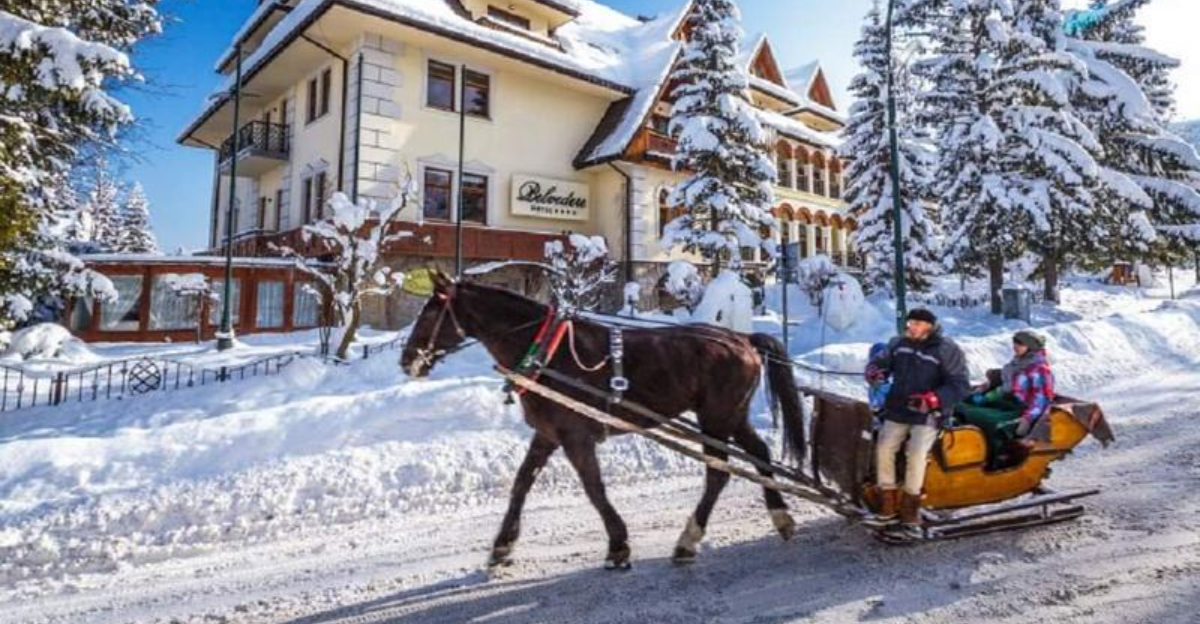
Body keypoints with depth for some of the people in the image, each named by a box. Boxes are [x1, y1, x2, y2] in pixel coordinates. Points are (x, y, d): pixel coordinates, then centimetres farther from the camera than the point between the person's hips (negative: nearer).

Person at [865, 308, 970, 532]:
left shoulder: (947, 350, -9)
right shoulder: (898, 344, 6)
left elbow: (960, 386, -11)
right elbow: (882, 361, 19)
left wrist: (934, 399, -27)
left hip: (926, 414, -5)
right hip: (897, 411, 5)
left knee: (916, 454, -20)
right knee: (884, 448, -5)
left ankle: (909, 509, 0)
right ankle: (887, 507, 9)